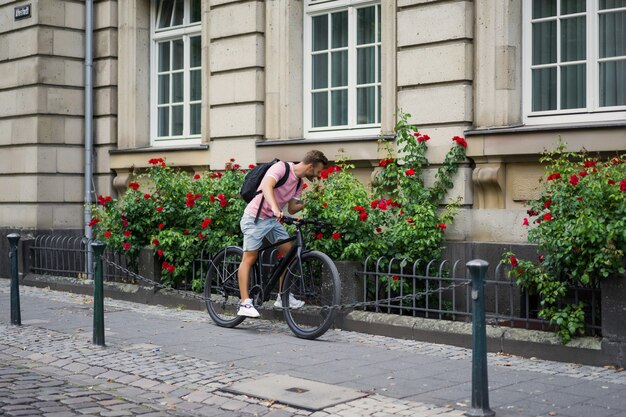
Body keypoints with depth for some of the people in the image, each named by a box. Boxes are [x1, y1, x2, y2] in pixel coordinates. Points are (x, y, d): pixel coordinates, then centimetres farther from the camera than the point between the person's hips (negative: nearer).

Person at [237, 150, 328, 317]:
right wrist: (275, 208, -51)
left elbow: (291, 209, 9)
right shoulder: (281, 167, -18)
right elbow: (267, 186, -36)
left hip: (273, 219, 8)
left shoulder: (299, 183, 7)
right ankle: (245, 304, -9)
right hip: (255, 217, -8)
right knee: (250, 258, -8)